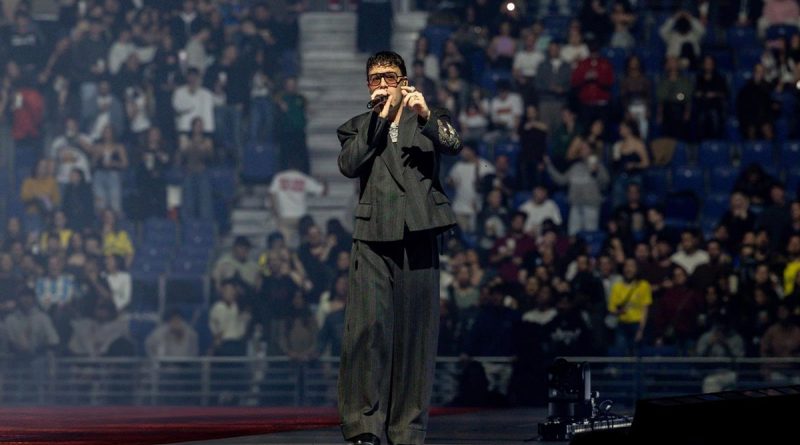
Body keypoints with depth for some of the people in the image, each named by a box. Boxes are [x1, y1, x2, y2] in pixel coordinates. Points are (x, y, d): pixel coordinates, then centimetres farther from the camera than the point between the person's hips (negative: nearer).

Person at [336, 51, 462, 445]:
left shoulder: (429, 120, 16)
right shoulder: (358, 128, 17)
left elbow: (453, 146, -5)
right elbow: (348, 166, -2)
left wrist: (426, 115, -23)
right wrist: (379, 119, -6)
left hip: (418, 237, 1)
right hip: (374, 237, -1)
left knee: (415, 331, 0)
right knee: (368, 327, -14)